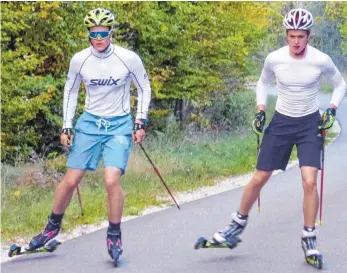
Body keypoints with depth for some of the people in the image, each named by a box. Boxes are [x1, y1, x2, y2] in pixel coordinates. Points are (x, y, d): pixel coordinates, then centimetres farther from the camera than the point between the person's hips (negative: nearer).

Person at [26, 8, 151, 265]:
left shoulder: (128, 58, -13)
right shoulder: (79, 60, -7)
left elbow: (144, 88, 2)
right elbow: (70, 91, 9)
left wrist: (140, 123, -2)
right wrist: (67, 126, 5)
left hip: (120, 126, -2)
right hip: (90, 123, 2)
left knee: (112, 181, -17)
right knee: (70, 180, 2)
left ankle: (114, 236, 3)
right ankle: (53, 226, 26)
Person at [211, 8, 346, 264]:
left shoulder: (321, 60, -15)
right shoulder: (274, 59, -11)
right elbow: (263, 83, 11)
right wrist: (260, 111, -1)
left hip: (310, 125, -1)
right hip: (281, 122, 2)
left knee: (310, 182, -15)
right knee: (259, 179, 3)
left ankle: (309, 239, 1)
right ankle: (238, 225, 24)